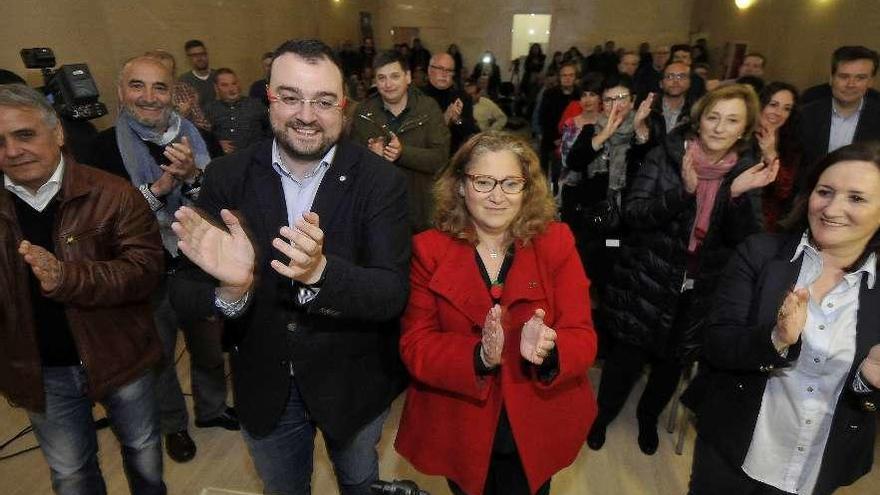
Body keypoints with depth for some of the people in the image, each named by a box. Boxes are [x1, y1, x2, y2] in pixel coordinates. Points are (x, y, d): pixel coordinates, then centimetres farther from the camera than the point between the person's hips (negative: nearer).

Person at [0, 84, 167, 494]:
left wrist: (66, 277, -35)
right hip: (39, 373, 3)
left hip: (117, 357, -2)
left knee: (144, 452, 21)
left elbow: (145, 270, -23)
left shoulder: (113, 195, -15)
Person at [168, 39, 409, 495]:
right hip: (264, 386, 2)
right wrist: (230, 289, -37)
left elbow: (393, 294, -25)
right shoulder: (227, 177, -13)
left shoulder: (381, 180, -18)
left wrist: (320, 272, -44)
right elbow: (183, 294, -14)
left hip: (353, 384, -1)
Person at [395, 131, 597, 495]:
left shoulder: (556, 242, -8)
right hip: (459, 431, 0)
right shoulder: (428, 249, -10)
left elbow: (582, 338, -11)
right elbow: (415, 347, -14)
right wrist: (479, 357, -32)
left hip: (536, 430, 1)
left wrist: (548, 349, -34)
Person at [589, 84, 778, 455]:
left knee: (673, 362, 19)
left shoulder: (747, 171, -2)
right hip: (648, 283, -3)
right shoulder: (665, 156, -10)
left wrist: (739, 194, -25)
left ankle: (648, 416, 47)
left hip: (702, 291, 3)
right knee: (628, 355, 9)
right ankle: (603, 413, 36)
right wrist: (684, 190, -30)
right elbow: (632, 213, -17)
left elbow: (746, 240, -8)